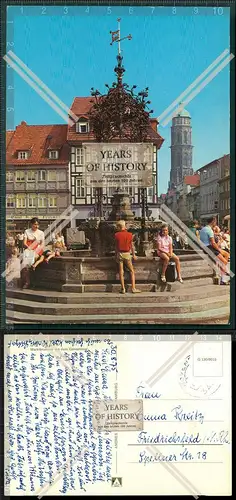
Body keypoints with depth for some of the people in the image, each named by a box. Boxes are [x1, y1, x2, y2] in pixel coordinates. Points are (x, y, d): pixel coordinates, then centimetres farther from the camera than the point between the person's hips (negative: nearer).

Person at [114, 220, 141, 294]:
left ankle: (123, 289, 4)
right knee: (132, 271, 7)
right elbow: (132, 246, 0)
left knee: (121, 272, 5)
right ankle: (133, 288, 1)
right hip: (127, 254, 0)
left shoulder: (117, 235, -5)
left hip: (120, 253, 0)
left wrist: (116, 255, 10)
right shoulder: (129, 234, -4)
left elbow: (116, 246, 0)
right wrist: (134, 255, 9)